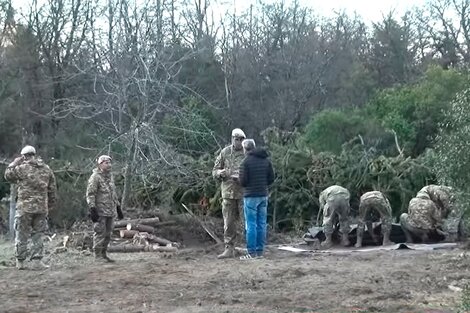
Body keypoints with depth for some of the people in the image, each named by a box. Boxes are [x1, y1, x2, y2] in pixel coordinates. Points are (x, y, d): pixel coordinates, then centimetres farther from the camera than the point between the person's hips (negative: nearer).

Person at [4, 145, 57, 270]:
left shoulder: (22, 168, -7)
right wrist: (51, 205, 18)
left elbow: (7, 175, 10)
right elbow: (52, 189, 10)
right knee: (38, 235, 10)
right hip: (42, 208, 3)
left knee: (22, 235, 7)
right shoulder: (47, 169, 7)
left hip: (25, 207, -3)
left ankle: (20, 262, 12)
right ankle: (37, 261, 4)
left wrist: (15, 162, 18)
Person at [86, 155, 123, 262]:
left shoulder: (110, 176, 16)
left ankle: (104, 254, 19)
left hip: (110, 211, 8)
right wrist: (92, 209, -21)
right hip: (100, 212, -8)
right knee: (100, 233, -5)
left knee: (107, 233, 11)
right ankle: (98, 255, 2)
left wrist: (118, 207, 22)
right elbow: (90, 195, -14)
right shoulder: (95, 177, -10)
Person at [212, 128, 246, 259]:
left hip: (244, 193, -2)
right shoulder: (224, 153, 6)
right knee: (229, 223, 5)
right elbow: (214, 172, 11)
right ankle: (229, 249, 11)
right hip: (228, 192, 3)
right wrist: (220, 173, -12)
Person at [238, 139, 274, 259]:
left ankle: (251, 252, -2)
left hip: (251, 196, -6)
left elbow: (243, 181, -12)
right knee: (261, 223, 9)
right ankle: (260, 251, 12)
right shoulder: (266, 160, 7)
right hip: (263, 195, 6)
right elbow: (271, 178, 8)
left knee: (251, 224, -2)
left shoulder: (246, 161, -11)